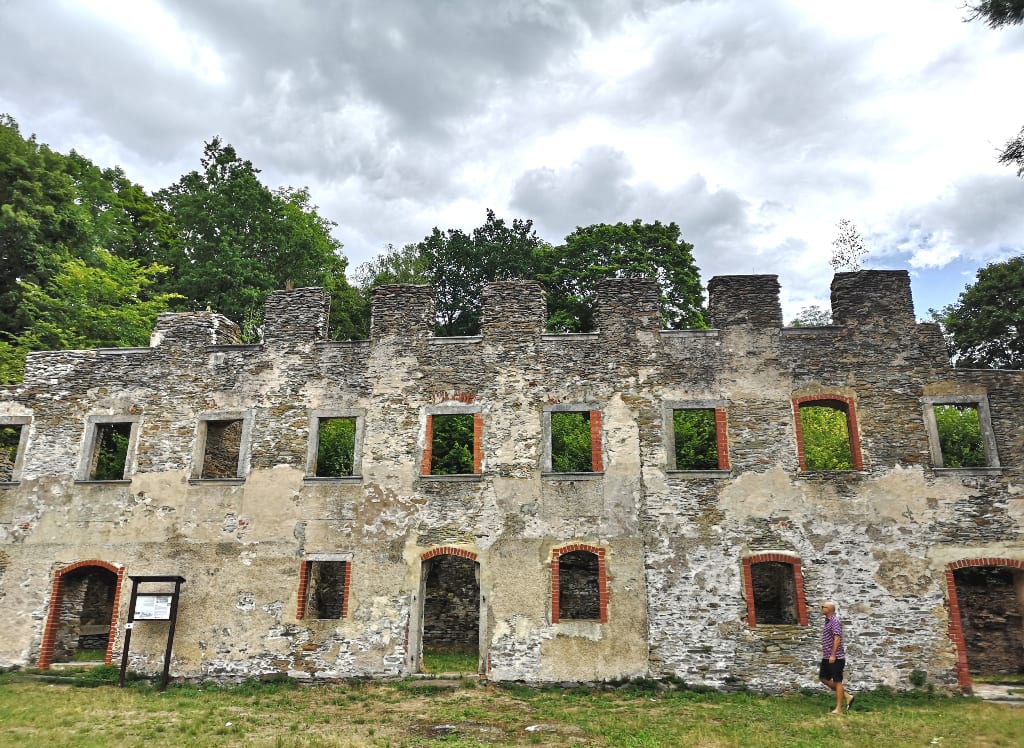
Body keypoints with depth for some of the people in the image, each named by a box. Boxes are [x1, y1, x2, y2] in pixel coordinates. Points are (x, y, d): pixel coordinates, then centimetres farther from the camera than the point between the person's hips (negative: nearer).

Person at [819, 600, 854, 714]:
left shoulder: (835, 621, -15)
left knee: (837, 681, -2)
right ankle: (846, 696, 19)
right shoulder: (828, 621, 14)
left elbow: (837, 639, -22)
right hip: (827, 657, 10)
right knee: (823, 678, 11)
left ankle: (839, 709, 5)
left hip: (835, 657, -10)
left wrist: (833, 655, -24)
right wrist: (825, 653, 22)